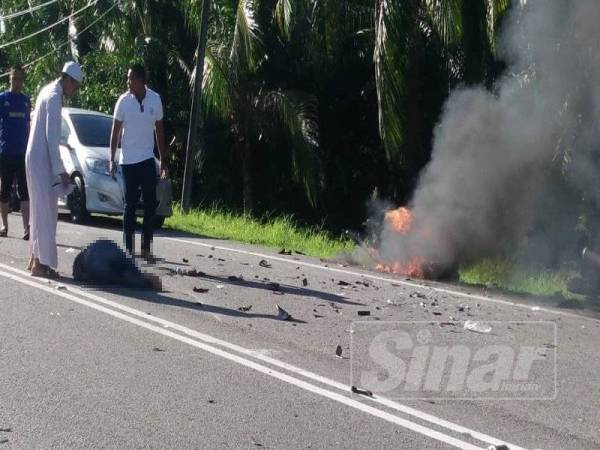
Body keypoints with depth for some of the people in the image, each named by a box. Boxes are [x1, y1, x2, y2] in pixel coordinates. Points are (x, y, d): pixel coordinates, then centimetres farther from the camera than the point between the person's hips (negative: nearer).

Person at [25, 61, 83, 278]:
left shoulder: (48, 91, 13)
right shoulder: (54, 98, -17)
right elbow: (51, 137, -21)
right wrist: (60, 170, -18)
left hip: (35, 159, 10)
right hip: (41, 161, -10)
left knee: (41, 210, 13)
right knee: (45, 211, -8)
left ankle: (36, 258, 18)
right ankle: (41, 263, -7)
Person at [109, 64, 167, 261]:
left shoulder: (155, 99, -2)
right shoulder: (124, 101, -7)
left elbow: (159, 131, 6)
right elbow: (116, 131, -1)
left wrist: (164, 161, 6)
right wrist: (112, 159, -7)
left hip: (148, 159, 2)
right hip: (128, 160, -2)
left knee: (150, 204, 1)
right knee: (130, 205, 2)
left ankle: (146, 249, 8)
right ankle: (129, 248, 8)